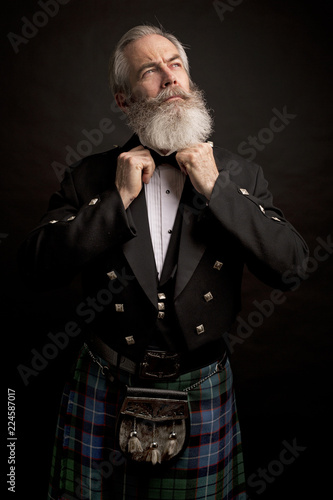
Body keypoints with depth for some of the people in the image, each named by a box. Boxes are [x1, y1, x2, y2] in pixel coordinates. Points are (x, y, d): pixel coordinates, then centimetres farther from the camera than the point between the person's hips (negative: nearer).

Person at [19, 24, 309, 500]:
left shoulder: (238, 174, -1)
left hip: (200, 392, 1)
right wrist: (118, 198, -16)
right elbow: (37, 268, -9)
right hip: (104, 391, 1)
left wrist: (216, 188, -15)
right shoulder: (90, 176, -2)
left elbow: (290, 264, -9)